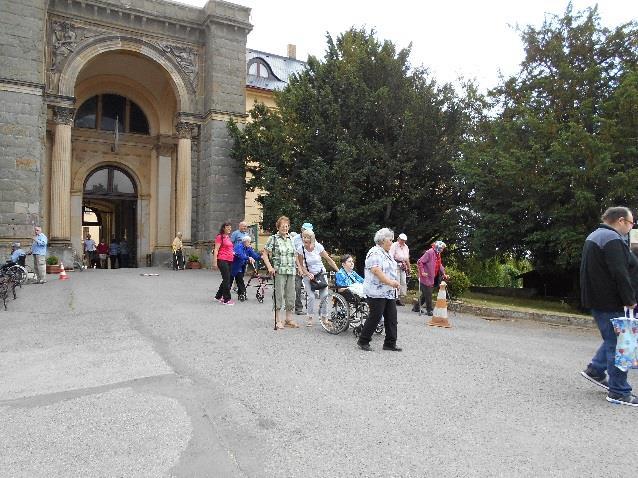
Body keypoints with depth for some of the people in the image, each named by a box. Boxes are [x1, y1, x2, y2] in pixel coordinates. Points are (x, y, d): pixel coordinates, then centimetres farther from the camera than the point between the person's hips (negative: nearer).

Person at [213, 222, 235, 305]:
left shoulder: (229, 237, 17)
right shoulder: (220, 237, -6)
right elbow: (216, 250, -11)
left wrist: (233, 253, 17)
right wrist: (215, 262, -15)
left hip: (229, 261, 9)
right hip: (222, 260, -9)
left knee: (226, 280, 14)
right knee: (226, 280, -7)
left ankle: (218, 296, 27)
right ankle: (226, 299, 0)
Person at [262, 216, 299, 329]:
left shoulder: (291, 239, 13)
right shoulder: (273, 239, -2)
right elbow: (264, 254, -4)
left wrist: (297, 267, 14)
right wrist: (270, 267, -13)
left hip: (291, 272, 5)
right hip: (279, 271, -5)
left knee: (291, 295, 9)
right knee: (279, 295, -2)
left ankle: (289, 319, 20)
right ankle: (278, 320, 8)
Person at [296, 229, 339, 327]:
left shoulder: (318, 246, -14)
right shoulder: (301, 249, -14)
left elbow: (329, 259, -7)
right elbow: (301, 265, -6)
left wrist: (338, 271, -9)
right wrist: (308, 274, -22)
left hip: (321, 273, 1)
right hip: (309, 275, -1)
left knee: (324, 295, -7)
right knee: (311, 296, -14)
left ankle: (323, 317, 11)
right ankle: (309, 317, 6)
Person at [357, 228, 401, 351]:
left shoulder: (387, 253, 18)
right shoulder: (375, 253, -14)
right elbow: (376, 271, -25)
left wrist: (395, 283, 14)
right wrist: (390, 282, -28)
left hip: (389, 292, 10)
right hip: (377, 292, -10)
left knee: (391, 318, 8)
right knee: (375, 317, -3)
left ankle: (390, 343, 16)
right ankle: (363, 341, 12)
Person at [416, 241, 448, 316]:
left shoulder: (438, 254, 12)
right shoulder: (429, 252, -16)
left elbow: (440, 265, 21)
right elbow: (419, 262, -18)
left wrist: (443, 273, 10)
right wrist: (422, 272, -20)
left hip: (433, 278, 9)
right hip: (426, 278, -9)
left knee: (425, 294, 15)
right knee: (428, 294, -2)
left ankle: (417, 307, 26)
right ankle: (429, 310, 7)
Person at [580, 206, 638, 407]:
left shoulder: (594, 236, 15)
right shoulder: (613, 240, -18)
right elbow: (620, 274, -24)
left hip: (596, 298, 10)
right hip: (609, 301, -10)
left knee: (613, 338, 22)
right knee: (617, 344, -2)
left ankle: (595, 370, 26)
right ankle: (618, 392, 5)